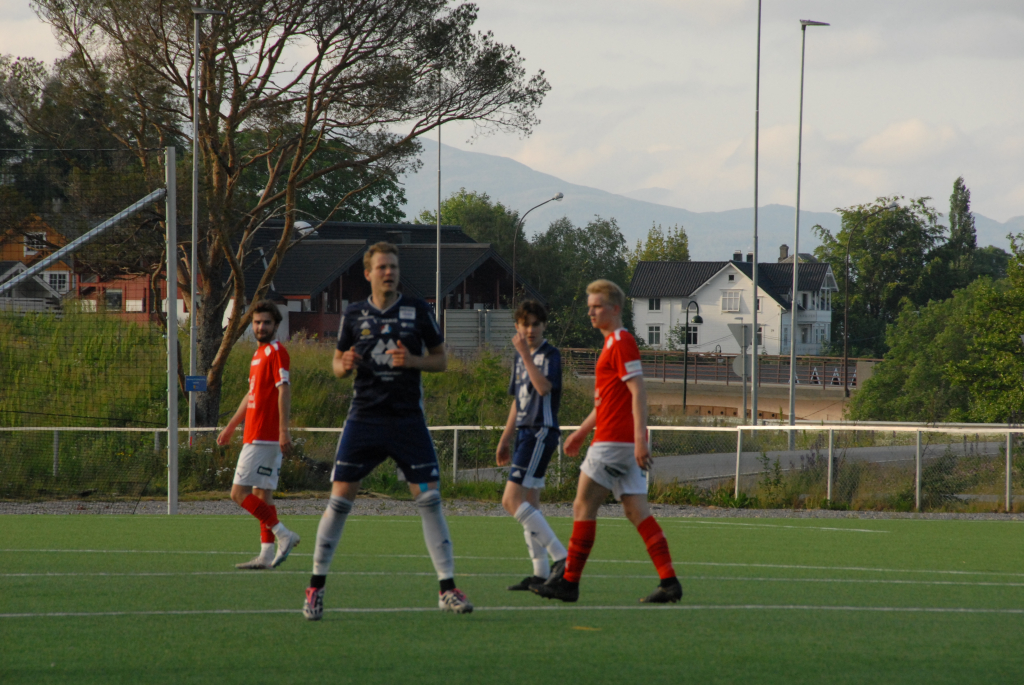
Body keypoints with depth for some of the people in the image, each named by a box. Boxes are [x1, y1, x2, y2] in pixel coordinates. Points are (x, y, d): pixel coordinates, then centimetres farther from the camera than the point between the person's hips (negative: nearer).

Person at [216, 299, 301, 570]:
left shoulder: (276, 352, -10)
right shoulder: (259, 353, 19)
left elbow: (284, 391, -18)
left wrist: (284, 430, -25)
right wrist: (231, 427, 33)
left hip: (263, 438, -10)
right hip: (256, 434, 10)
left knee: (239, 492, -12)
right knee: (262, 494, 8)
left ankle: (283, 535, -12)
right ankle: (267, 555, 8)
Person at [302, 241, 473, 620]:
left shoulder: (418, 311, 2)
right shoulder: (354, 315, 5)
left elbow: (440, 359, 7)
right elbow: (337, 363, 13)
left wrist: (412, 360, -13)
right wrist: (344, 364, -11)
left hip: (408, 419, 0)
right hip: (364, 418, 0)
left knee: (429, 499, -5)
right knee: (340, 499, -5)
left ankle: (447, 589, 1)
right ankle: (316, 587, 5)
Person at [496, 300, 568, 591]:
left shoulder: (550, 355, -9)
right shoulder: (520, 358, 16)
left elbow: (543, 387, -28)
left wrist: (525, 354, -27)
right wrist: (505, 439, 24)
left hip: (541, 433, -9)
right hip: (525, 433, 9)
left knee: (512, 500, -16)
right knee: (528, 505, 8)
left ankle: (560, 556, -18)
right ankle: (541, 572, 11)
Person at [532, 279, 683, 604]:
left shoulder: (621, 342, -11)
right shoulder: (612, 343, 20)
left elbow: (638, 392, -19)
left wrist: (640, 438, -25)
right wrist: (583, 431, 31)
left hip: (614, 442, -10)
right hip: (625, 443, 10)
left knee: (583, 506, -5)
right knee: (636, 511, 4)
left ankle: (569, 582, -2)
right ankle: (669, 581, -2)